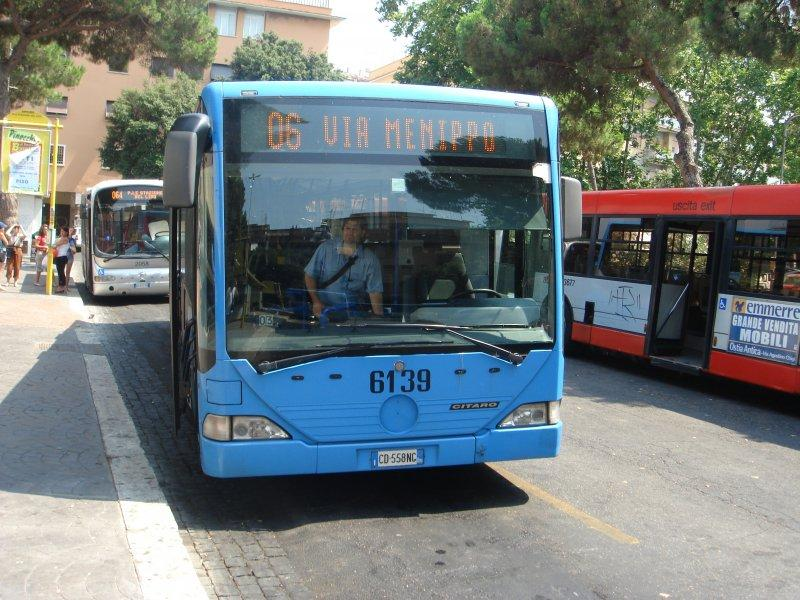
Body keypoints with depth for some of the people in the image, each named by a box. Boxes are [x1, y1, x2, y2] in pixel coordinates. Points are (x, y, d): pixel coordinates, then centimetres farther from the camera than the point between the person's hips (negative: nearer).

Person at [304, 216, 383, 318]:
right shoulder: (325, 248, 3)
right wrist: (316, 301, -4)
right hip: (324, 308, 1)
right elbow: (310, 275, 7)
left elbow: (375, 291, -4)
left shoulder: (370, 259, 1)